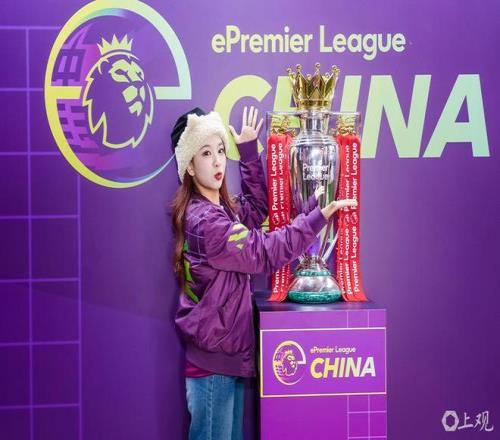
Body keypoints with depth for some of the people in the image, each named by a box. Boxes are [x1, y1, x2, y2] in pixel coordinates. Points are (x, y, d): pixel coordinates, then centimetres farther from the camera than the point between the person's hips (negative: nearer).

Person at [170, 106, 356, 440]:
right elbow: (265, 252, -21)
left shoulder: (221, 209, 8)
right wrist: (320, 215, -19)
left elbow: (257, 207, 19)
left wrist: (248, 149, 11)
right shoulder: (205, 221, -21)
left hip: (227, 353, 10)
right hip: (213, 360, -10)